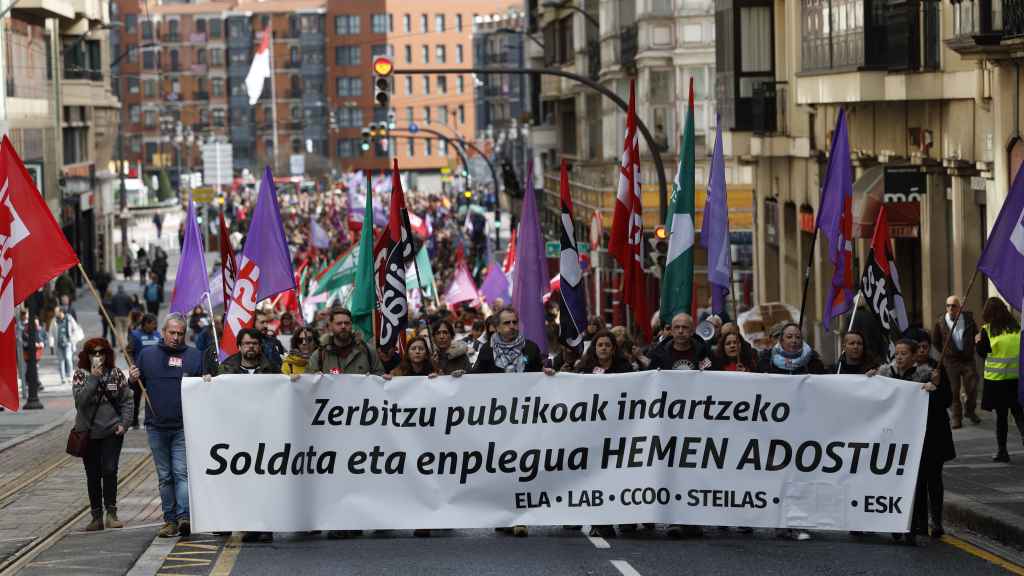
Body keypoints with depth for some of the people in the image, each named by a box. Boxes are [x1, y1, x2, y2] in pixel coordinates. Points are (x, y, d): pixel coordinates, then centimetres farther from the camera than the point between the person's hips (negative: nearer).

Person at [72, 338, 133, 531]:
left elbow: (126, 401, 7)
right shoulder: (81, 375, 0)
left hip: (112, 431, 0)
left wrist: (123, 423, -5)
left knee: (109, 470, -11)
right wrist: (93, 377, -20)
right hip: (88, 432, 0)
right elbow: (80, 399, -15)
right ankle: (97, 517, 12)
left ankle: (111, 513, -3)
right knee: (93, 475, 5)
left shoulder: (116, 374, 3)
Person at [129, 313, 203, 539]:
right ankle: (170, 520, 12)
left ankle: (184, 517, -20)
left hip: (184, 428, -3)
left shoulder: (194, 356, 5)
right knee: (165, 476, 8)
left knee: (182, 473, -12)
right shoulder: (147, 355, 10)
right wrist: (133, 380, -6)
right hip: (156, 427, 3)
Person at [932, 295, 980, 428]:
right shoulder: (941, 322, -6)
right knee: (954, 391, 2)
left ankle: (969, 411, 26)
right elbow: (935, 340, 9)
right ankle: (957, 417, 12)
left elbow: (975, 333, 15)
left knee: (972, 388, 3)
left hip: (968, 359, 1)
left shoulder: (968, 317, -3)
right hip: (951, 361, -1)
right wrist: (944, 352, 5)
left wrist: (971, 348, 11)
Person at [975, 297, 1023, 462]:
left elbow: (982, 353, -2)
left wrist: (978, 342, 16)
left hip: (996, 378, -2)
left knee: (1001, 414, 6)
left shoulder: (987, 330, -7)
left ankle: (1002, 450, 10)